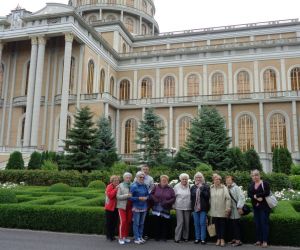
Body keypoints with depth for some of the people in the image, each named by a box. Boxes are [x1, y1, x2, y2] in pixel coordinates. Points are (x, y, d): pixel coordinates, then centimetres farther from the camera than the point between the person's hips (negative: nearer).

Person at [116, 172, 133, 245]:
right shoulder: (120, 186, -3)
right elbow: (118, 196, -9)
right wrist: (126, 195, -20)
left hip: (130, 207, 4)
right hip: (122, 206, -3)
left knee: (128, 222, 7)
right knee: (123, 221, -7)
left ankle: (125, 237, 21)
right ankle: (121, 238, 4)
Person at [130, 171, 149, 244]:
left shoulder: (145, 186, 6)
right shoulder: (133, 186, -10)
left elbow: (148, 195, 14)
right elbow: (130, 197, -11)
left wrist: (146, 198, -8)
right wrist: (139, 198, -19)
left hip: (144, 207, 5)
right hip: (136, 207, -5)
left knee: (142, 223, 14)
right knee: (136, 223, 0)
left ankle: (140, 237, 25)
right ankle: (136, 238, 8)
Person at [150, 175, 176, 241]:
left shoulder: (170, 189, 3)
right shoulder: (156, 187, 6)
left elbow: (173, 198, -1)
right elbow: (151, 195, 10)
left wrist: (167, 202, -13)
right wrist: (154, 199, -9)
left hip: (165, 209, -1)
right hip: (156, 209, 1)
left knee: (165, 224, 2)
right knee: (156, 223, 4)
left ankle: (164, 237, 15)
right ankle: (157, 236, 16)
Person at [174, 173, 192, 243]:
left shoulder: (190, 187, 2)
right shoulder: (177, 187, 1)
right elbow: (174, 196, 6)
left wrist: (192, 205, 3)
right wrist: (174, 205, 5)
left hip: (187, 207, 2)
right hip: (179, 207, -2)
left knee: (187, 223, 7)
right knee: (180, 222, -7)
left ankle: (185, 237, 20)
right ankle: (177, 238, 1)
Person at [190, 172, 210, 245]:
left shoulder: (205, 186, 1)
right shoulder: (193, 187, 12)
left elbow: (207, 196, -9)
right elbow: (191, 197, 15)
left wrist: (201, 189, -17)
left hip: (203, 208, -3)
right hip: (195, 208, 4)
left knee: (202, 223, -2)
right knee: (196, 224, 7)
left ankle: (203, 239, 6)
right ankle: (197, 238, 16)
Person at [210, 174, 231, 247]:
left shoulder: (224, 188, -6)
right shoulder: (211, 188, 4)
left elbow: (228, 198, -9)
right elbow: (209, 198, 6)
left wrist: (228, 207, -13)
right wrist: (209, 208, 6)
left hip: (222, 211, -3)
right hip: (214, 211, 3)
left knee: (222, 225, 3)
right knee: (216, 225, 9)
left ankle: (222, 239, 12)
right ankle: (218, 239, 19)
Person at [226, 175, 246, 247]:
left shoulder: (236, 188, -8)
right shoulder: (227, 189, 12)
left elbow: (241, 198, -13)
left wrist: (240, 207, -16)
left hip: (235, 210, -6)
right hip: (230, 210, 7)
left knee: (236, 225, -4)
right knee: (231, 225, 10)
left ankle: (238, 240, 4)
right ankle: (234, 239, 21)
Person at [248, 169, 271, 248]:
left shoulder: (265, 183, -7)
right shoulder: (251, 185, 11)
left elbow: (267, 192, -20)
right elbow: (249, 194, -1)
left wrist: (256, 195, -14)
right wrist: (256, 198, -18)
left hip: (264, 206, -6)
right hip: (255, 206, 6)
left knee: (264, 223, -4)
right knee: (257, 223, 9)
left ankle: (265, 241, 3)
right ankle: (259, 240, 18)